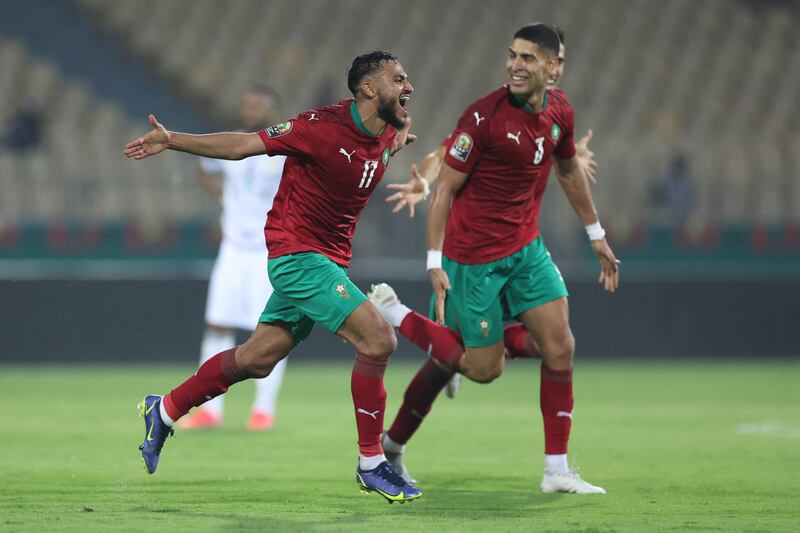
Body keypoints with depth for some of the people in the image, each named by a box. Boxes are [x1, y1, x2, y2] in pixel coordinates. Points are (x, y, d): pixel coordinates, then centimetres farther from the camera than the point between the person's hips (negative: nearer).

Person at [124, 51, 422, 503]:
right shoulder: (324, 126, -20)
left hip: (329, 261, 9)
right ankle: (372, 464, -8)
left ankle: (165, 411, 31)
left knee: (257, 359, 14)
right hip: (297, 256, -8)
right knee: (378, 338, -18)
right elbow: (242, 145, -13)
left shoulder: (384, 136, 3)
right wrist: (172, 140, -15)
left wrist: (399, 133, 12)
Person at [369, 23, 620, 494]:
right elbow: (445, 188, -15)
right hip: (473, 257, -6)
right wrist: (435, 261, -19)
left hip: (526, 248, 6)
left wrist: (596, 235, 24)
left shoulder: (560, 111, 1)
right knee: (484, 367, -1)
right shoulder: (483, 116, -20)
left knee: (560, 347, -3)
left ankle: (557, 471, 4)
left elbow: (569, 169, 20)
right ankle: (392, 314, 16)